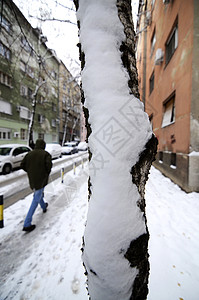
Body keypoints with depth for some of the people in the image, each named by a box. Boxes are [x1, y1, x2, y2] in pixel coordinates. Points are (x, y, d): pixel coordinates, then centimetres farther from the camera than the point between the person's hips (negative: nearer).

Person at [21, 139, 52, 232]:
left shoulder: (29, 153, 4)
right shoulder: (45, 154, -11)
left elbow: (22, 165, 3)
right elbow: (49, 164, -24)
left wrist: (30, 171, 15)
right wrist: (47, 173, -5)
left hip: (32, 179, 6)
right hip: (41, 179, -6)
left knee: (39, 194, 29)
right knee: (36, 199, 0)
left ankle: (44, 207, 54)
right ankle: (27, 225, 3)